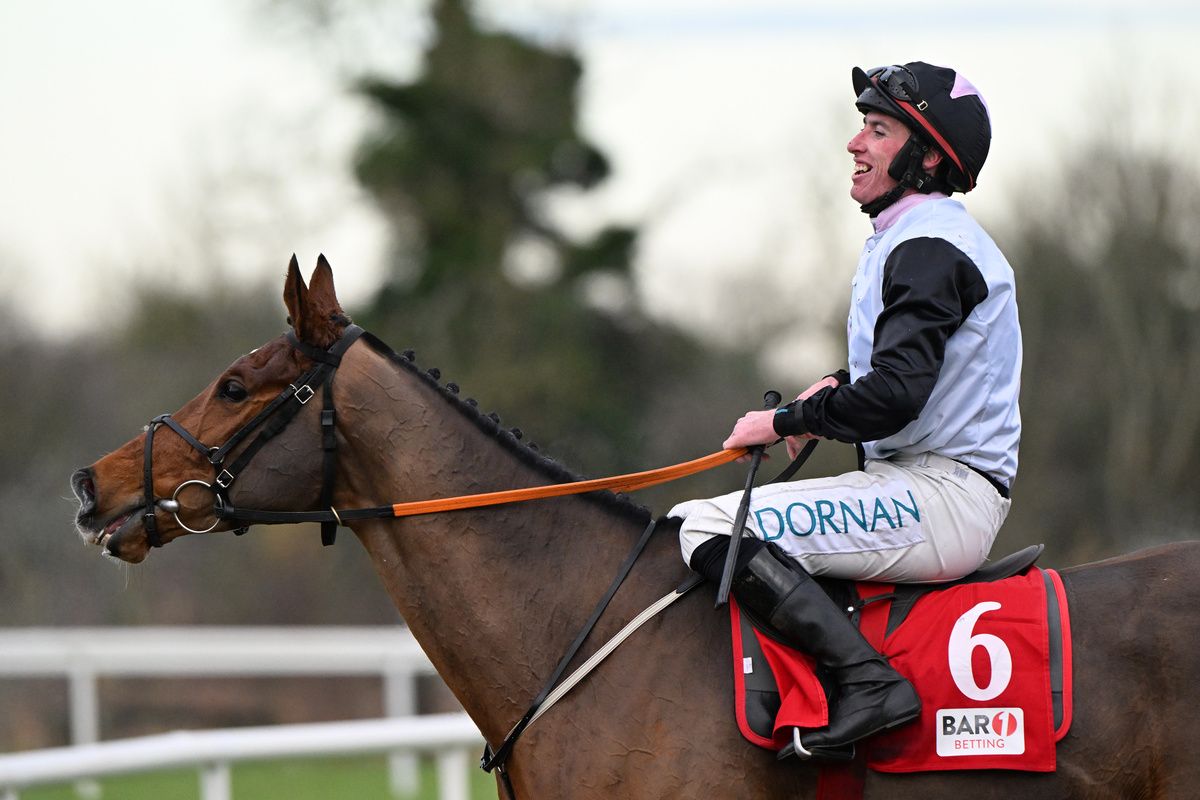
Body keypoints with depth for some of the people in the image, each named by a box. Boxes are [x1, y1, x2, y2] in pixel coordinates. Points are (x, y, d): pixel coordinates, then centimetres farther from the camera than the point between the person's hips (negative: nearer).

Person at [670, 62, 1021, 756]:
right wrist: (837, 387, 13)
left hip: (943, 496, -11)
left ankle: (870, 679, -29)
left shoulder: (928, 248, -14)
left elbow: (895, 395, -23)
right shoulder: (920, 237, 19)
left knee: (710, 528, -23)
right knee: (705, 522, 19)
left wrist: (786, 422, -11)